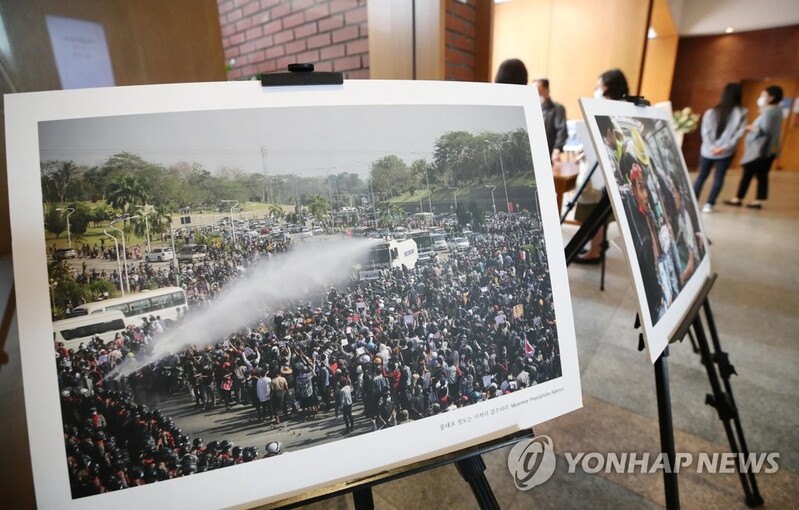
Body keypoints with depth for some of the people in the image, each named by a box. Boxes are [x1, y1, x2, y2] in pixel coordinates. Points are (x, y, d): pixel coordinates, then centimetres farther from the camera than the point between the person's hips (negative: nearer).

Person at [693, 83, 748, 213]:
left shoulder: (711, 112, -4)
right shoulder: (741, 113, -4)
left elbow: (705, 131, -9)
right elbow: (739, 133, -9)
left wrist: (711, 147, -9)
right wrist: (725, 147, -10)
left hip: (707, 151, 1)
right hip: (726, 153, 0)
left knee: (701, 176, 12)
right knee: (719, 178, 10)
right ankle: (709, 204, 5)